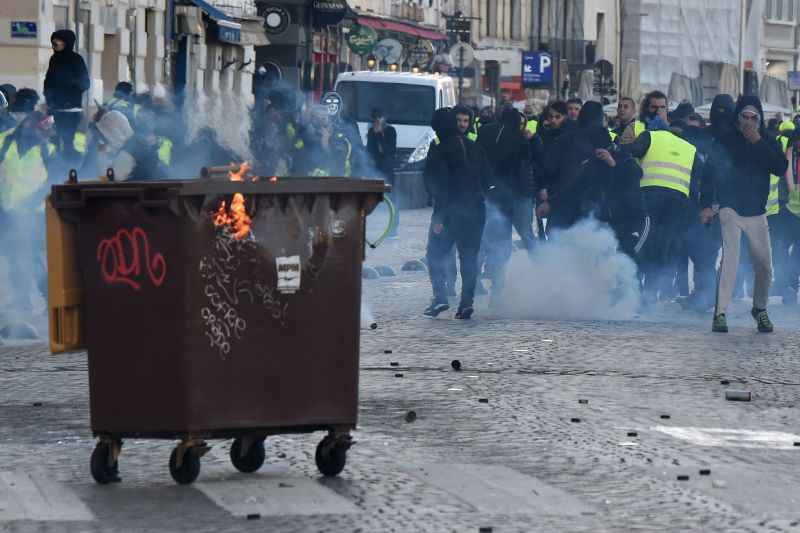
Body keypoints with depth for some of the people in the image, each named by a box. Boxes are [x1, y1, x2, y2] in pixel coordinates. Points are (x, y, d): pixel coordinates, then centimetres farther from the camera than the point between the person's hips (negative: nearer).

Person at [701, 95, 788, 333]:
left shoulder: (768, 143, 7)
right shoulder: (725, 142, -1)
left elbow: (781, 168, -9)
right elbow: (710, 172, -3)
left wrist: (758, 143, -14)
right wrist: (706, 204, -12)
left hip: (757, 213, 3)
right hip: (731, 209, -3)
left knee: (764, 265, 4)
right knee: (730, 258, -16)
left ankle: (760, 309, 26)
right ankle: (720, 313, -16)